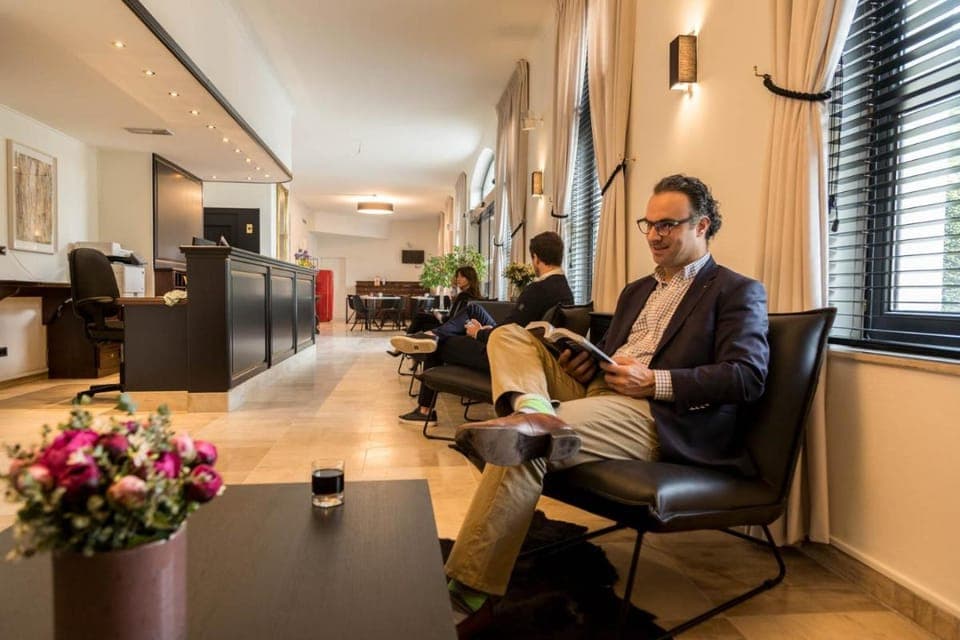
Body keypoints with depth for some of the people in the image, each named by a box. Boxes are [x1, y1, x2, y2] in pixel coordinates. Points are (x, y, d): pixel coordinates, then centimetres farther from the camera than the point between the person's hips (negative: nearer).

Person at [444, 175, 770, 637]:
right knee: (510, 337, -2)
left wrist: (655, 382, -17)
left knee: (523, 447, -29)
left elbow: (748, 376, -9)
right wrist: (583, 366, 2)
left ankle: (470, 595, -21)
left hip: (661, 417, -8)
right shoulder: (637, 291, 27)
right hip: (599, 392, 8)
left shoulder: (738, 292, 4)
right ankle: (530, 409, -34)